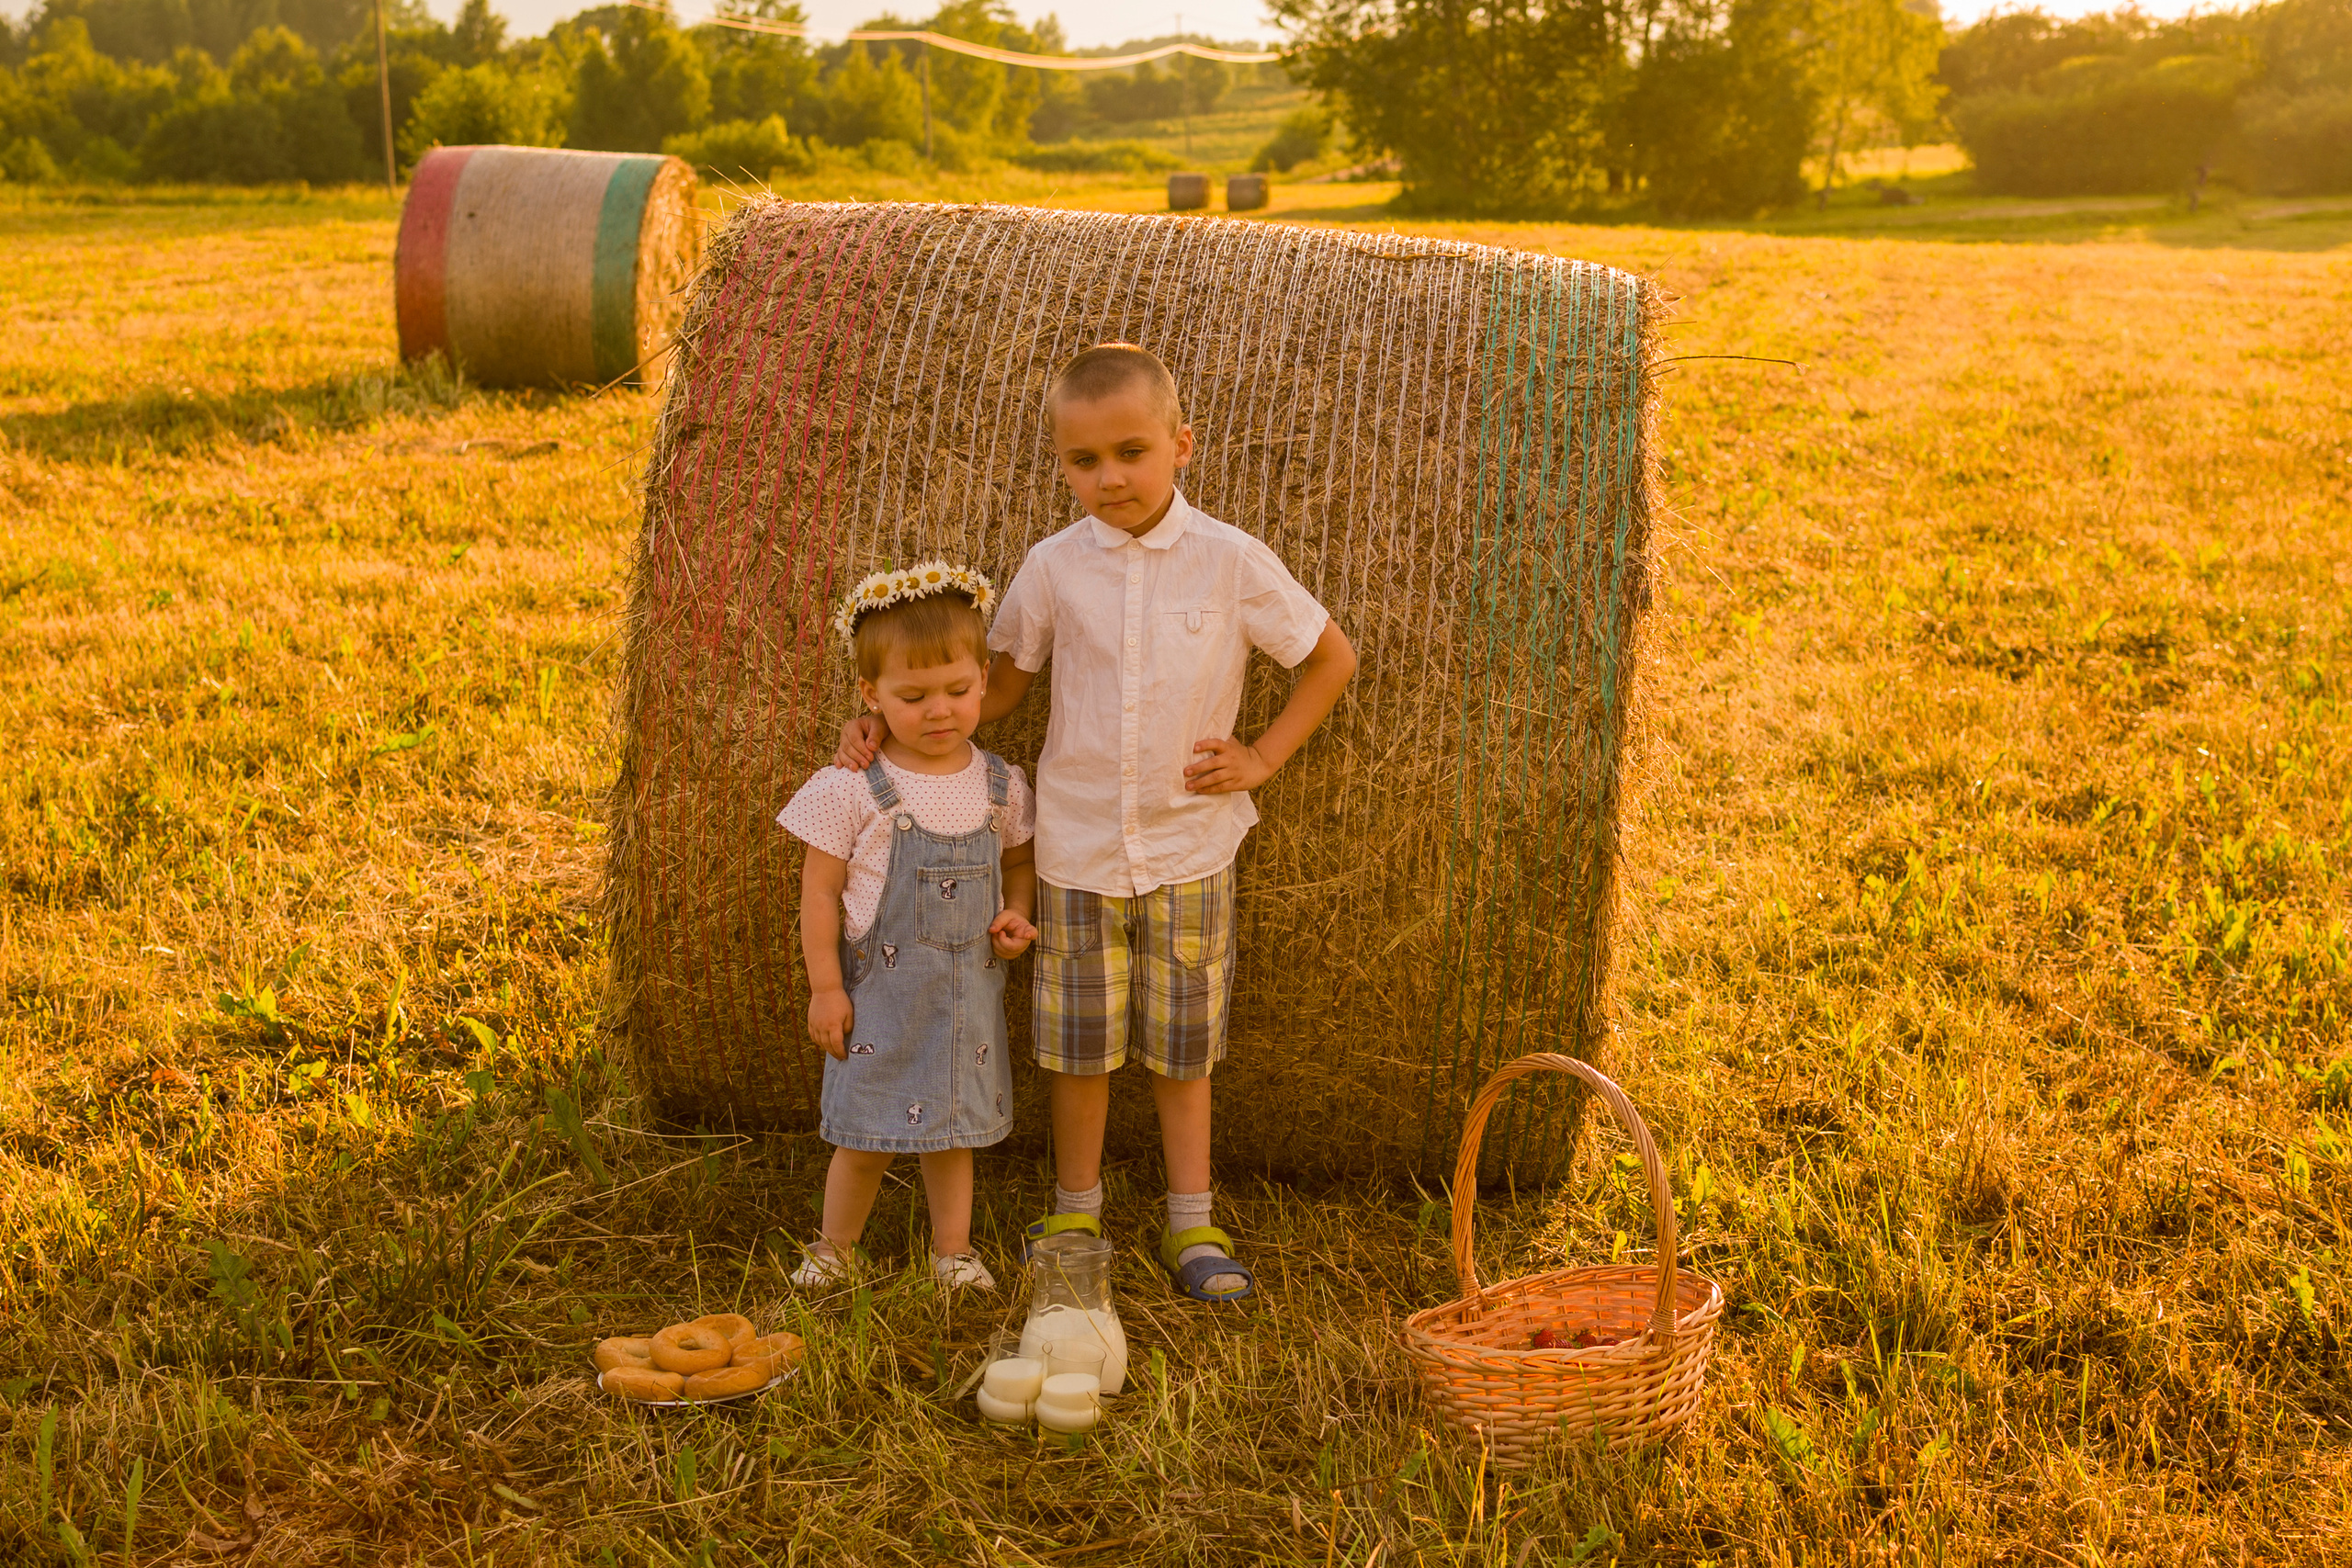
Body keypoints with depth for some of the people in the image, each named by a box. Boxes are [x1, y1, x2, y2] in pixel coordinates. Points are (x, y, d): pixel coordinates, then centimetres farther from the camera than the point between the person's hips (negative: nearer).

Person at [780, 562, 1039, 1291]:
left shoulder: (1000, 786, -2)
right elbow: (819, 888, -9)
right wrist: (825, 985, -9)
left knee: (953, 1130, 15)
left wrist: (1016, 913, -5)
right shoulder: (853, 789, -14)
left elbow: (1019, 859, 14)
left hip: (968, 990, 3)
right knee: (868, 1137, 7)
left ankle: (953, 1252, 33)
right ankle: (832, 1250, 30)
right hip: (881, 989, -3)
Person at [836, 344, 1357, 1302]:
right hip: (1077, 847, 1)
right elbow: (1001, 683, 6)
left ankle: (1191, 1224, 25)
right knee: (1079, 1044, 10)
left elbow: (1331, 658, 3)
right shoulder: (1054, 567, -5)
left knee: (1181, 1044, 11)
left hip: (1189, 847, -1)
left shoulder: (1229, 561, -8)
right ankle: (1074, 1214, 28)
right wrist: (886, 727, -5)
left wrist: (1263, 757, -3)